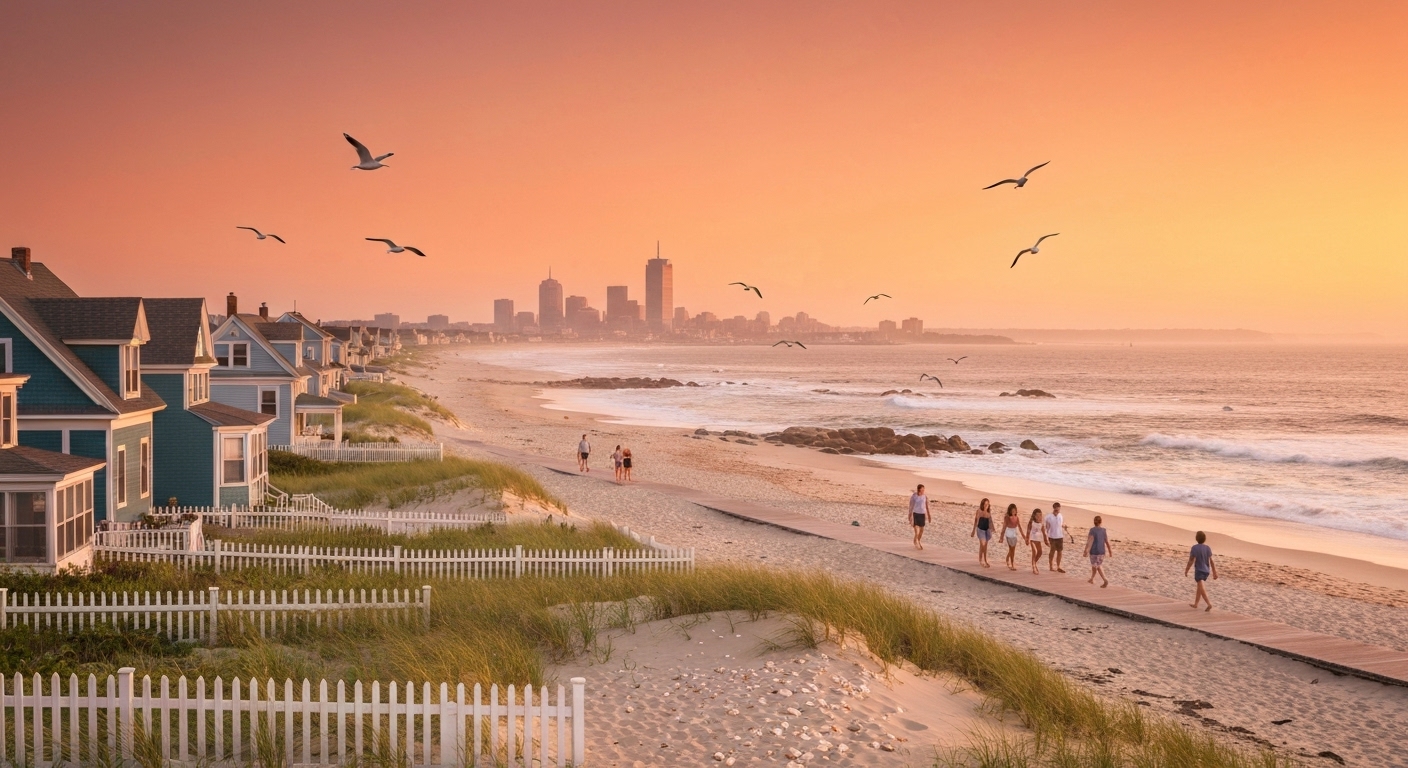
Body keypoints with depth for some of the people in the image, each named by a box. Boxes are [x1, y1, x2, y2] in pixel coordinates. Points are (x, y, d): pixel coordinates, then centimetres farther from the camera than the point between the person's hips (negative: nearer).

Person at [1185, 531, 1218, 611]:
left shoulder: (1194, 548, -15)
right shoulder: (1208, 548, -1)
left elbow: (1191, 561, -14)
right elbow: (1211, 561, -1)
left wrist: (1186, 571, -4)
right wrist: (1214, 572, 4)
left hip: (1199, 571, -6)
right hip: (1206, 571, 6)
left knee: (1202, 589, -8)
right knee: (1199, 587, 19)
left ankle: (1209, 604, -23)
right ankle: (1196, 604, 28)